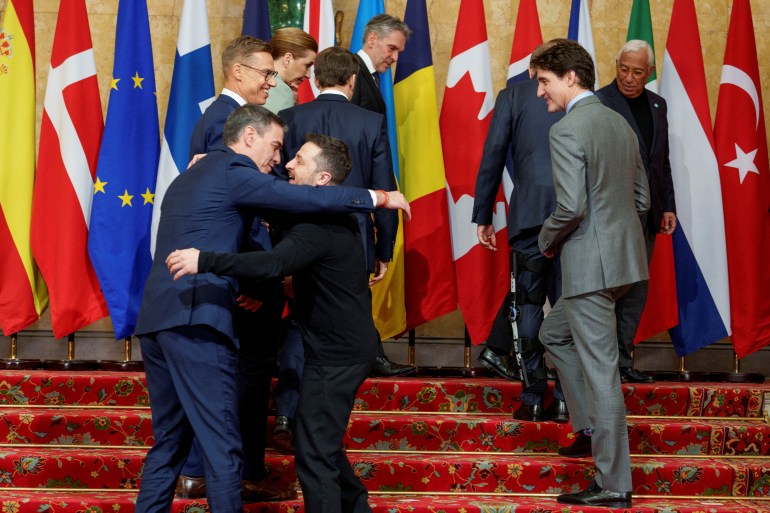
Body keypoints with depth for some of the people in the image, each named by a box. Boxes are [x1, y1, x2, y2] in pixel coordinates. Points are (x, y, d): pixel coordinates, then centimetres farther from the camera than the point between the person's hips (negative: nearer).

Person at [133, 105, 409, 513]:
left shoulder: (189, 177, 25)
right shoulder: (233, 169, -3)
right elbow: (306, 199, -12)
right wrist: (380, 198, -4)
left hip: (155, 318, 9)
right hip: (195, 320, -9)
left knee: (169, 442, 15)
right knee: (222, 448, -7)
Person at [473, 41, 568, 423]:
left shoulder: (512, 95, 9)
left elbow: (492, 157, 4)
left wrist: (483, 217, 8)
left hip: (529, 211, -1)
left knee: (528, 304, 6)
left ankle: (533, 399, 7)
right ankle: (565, 399, 6)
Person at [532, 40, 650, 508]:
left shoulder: (566, 131, -15)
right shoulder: (621, 123, 12)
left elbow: (572, 206, -22)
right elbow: (642, 199, 17)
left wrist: (547, 239, -4)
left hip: (590, 263, -9)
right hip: (623, 256, 9)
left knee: (600, 370, -3)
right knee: (555, 334, 27)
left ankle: (614, 485, 3)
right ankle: (592, 426, 29)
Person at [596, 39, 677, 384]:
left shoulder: (657, 104, 14)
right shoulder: (599, 103, -7)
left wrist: (669, 206, 14)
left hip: (647, 213, 7)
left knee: (636, 290, 9)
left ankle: (622, 360, 15)